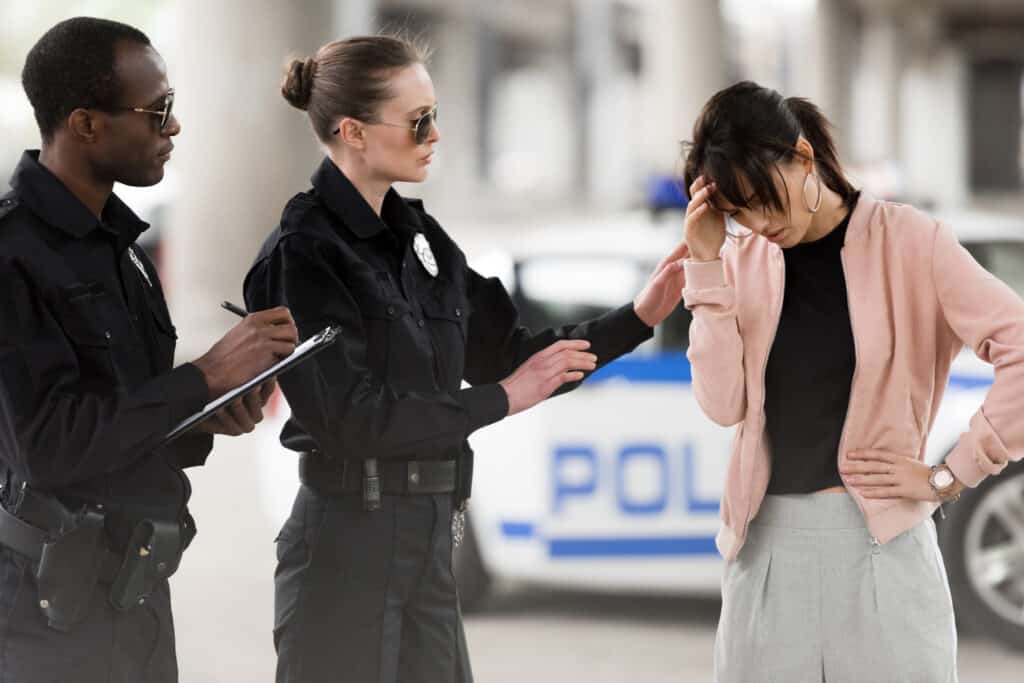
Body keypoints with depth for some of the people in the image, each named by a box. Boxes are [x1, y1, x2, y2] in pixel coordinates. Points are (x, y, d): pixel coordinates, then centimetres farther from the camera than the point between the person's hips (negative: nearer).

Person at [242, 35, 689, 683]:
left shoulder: (420, 237, 11)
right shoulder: (303, 254, -12)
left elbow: (508, 354, 15)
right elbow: (349, 415, -20)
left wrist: (638, 318, 6)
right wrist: (500, 400, -16)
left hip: (428, 534, 7)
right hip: (347, 537, -7)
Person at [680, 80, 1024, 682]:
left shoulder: (907, 242, -5)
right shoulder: (743, 260, 7)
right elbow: (724, 403, -4)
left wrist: (951, 477, -10)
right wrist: (707, 265, -8)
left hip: (880, 541, -3)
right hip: (766, 546, 3)